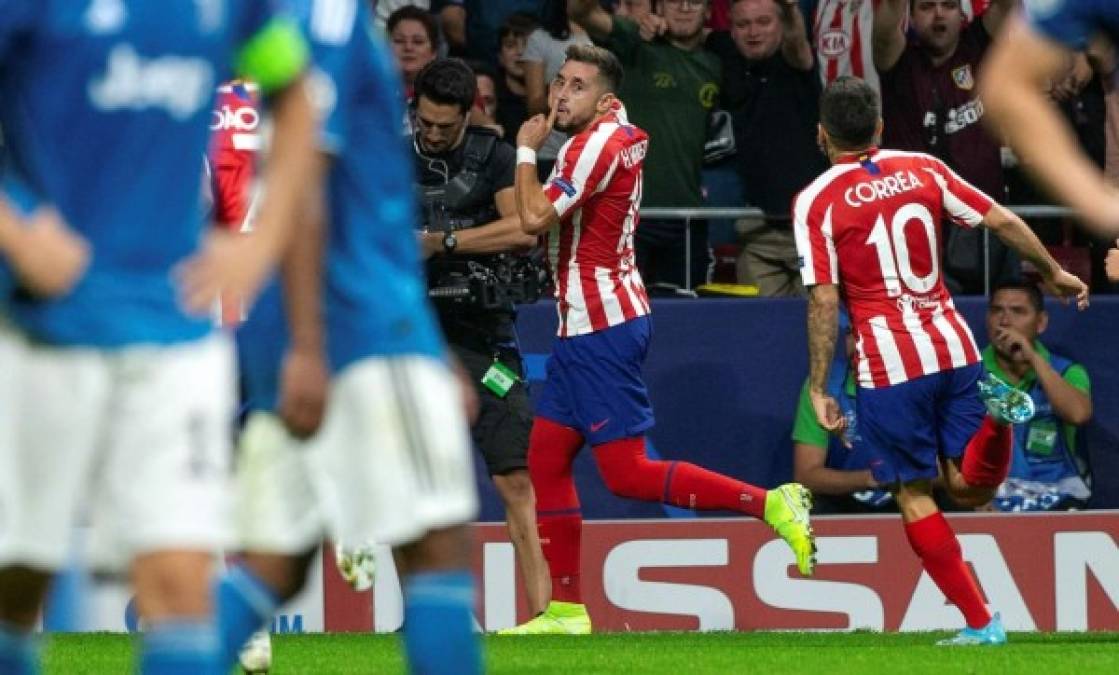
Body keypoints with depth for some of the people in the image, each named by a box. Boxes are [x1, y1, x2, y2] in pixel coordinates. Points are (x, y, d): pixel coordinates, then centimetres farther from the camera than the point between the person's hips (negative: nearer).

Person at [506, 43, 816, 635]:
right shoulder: (621, 132, 11)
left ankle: (770, 504, -13)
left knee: (627, 474, -12)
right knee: (546, 459, 11)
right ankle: (566, 610, 13)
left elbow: (534, 218, -23)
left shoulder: (597, 144, -17)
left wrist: (527, 149, -8)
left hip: (599, 331, -10)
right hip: (586, 328, 10)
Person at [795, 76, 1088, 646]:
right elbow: (1003, 221, 6)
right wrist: (1053, 273, 22)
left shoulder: (815, 203, -4)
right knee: (969, 488, 9)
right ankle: (993, 418, -22)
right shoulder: (923, 169, 7)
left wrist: (818, 389, -4)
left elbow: (823, 301, -9)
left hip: (888, 364, -4)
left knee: (914, 494, 7)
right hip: (954, 348, 4)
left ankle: (980, 623, 3)